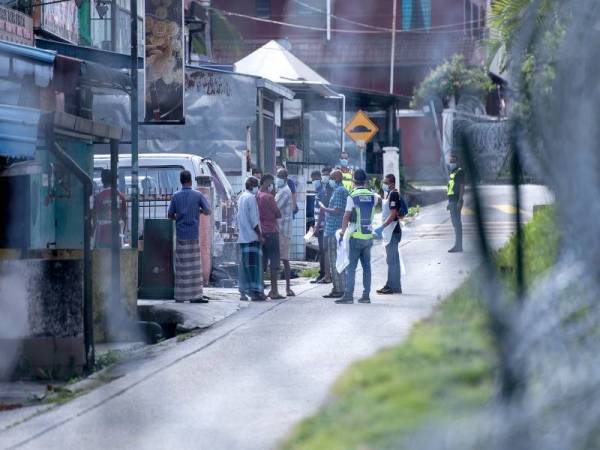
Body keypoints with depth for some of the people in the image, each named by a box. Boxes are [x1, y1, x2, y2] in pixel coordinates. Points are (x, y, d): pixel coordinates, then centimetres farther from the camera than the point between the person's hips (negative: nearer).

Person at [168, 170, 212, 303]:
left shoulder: (176, 196, 2)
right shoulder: (198, 195, -4)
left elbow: (170, 215, 6)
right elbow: (208, 211, 1)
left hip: (180, 235, 2)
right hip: (193, 234, -2)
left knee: (181, 265, 6)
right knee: (194, 265, -1)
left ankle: (180, 295, 7)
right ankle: (194, 296, -4)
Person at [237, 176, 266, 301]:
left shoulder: (241, 197, 16)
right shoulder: (251, 198, -11)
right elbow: (254, 219, -16)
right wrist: (260, 234, -13)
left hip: (242, 237, 9)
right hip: (252, 236, -9)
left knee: (244, 264, 9)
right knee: (254, 264, -9)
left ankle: (243, 292, 10)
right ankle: (254, 292, -12)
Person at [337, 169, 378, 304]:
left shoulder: (352, 196, -11)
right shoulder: (372, 196, 5)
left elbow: (346, 217, -14)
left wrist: (343, 233, -8)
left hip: (355, 237, -5)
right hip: (368, 236, 5)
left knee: (351, 267, -4)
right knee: (366, 267, 9)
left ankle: (348, 295, -8)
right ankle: (366, 295, 9)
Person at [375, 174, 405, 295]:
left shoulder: (393, 194, -15)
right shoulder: (389, 194, 16)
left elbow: (393, 214, -21)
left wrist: (382, 227, -23)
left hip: (393, 231, -11)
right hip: (389, 231, 11)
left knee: (392, 259, -8)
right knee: (391, 259, 15)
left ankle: (394, 287, -6)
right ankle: (391, 285, 21)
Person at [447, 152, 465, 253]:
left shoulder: (459, 172, -9)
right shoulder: (452, 173, 19)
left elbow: (462, 187, -15)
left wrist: (460, 201, -21)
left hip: (456, 201, -10)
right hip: (452, 201, 10)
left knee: (457, 222, -12)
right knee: (455, 223, 11)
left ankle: (458, 245, -14)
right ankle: (458, 245, 14)